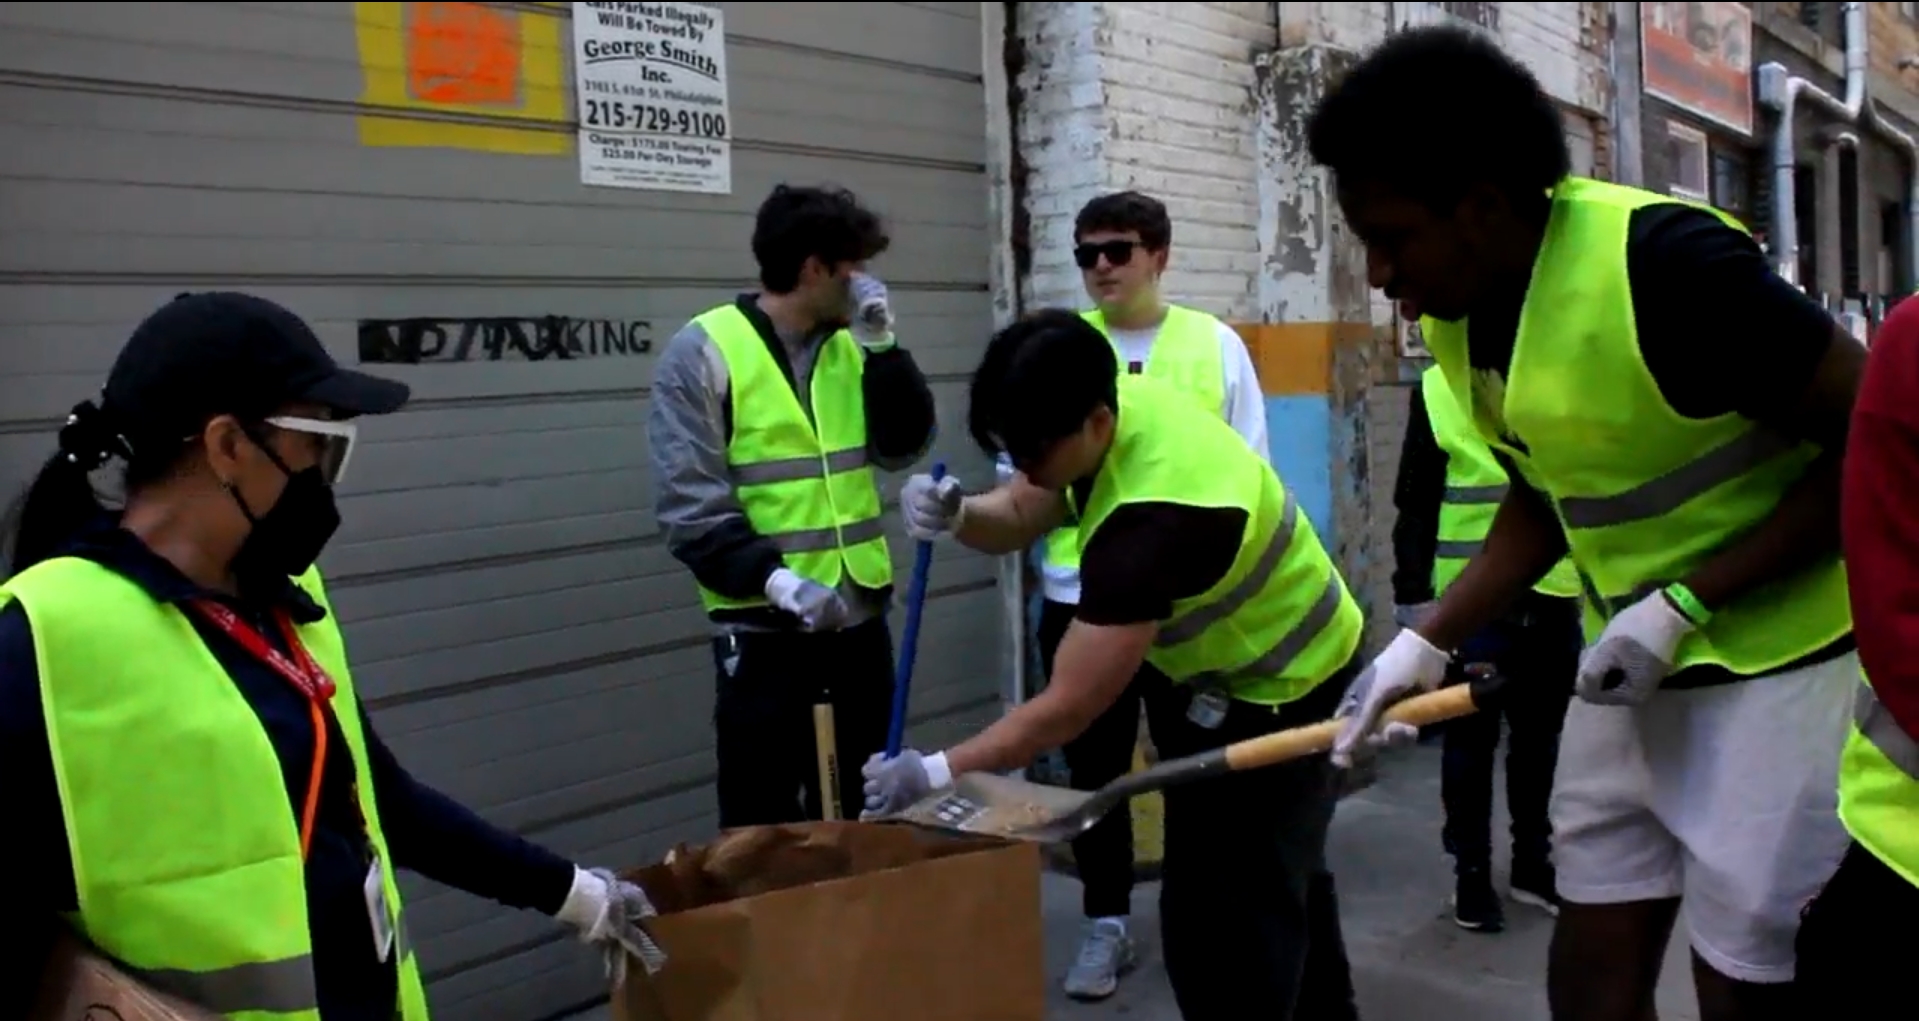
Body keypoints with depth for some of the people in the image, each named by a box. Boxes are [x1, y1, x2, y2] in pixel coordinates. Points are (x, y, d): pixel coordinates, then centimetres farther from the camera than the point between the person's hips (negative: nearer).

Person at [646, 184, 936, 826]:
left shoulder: (848, 347, 9)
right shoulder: (705, 351, -9)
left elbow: (904, 447, 4)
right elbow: (690, 506, -14)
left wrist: (881, 346, -4)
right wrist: (774, 579, -25)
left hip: (859, 619, 6)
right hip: (763, 632, -5)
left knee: (857, 820, 17)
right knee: (760, 830, 6)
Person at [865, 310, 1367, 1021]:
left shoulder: (1153, 519, -41)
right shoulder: (1111, 401, -15)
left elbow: (1069, 709, -36)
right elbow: (1017, 517, -3)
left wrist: (937, 772, -30)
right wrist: (956, 515, -25)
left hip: (1278, 690, -9)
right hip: (1222, 664, 9)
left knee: (1217, 911, -6)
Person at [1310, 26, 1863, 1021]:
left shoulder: (1664, 263, -26)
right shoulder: (1454, 315, -2)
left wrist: (1687, 603, -22)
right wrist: (1428, 641, 1)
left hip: (1779, 661, -7)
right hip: (1632, 657, 7)